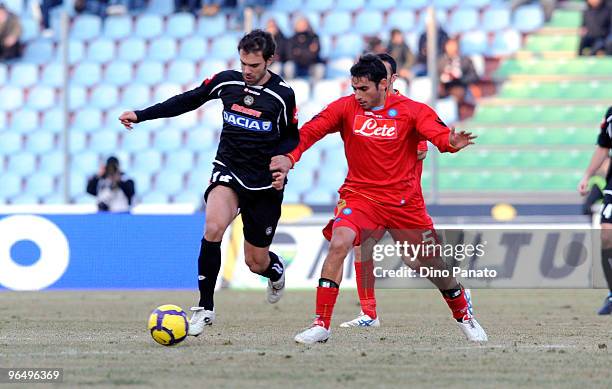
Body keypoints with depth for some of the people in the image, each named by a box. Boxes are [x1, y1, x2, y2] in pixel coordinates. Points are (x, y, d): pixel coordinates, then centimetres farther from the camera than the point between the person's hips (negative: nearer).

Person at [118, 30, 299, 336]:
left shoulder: (283, 95, -9)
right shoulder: (227, 81, -4)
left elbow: (292, 137, 4)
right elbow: (189, 100, 10)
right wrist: (141, 115, 9)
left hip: (264, 183, -1)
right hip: (228, 171, 1)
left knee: (256, 262, 6)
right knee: (213, 228, -30)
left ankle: (275, 269, 47)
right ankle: (205, 308, -19)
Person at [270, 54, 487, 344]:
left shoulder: (412, 111, -7)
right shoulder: (345, 107, -4)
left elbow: (439, 134, -22)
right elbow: (309, 132, -12)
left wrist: (452, 142, -46)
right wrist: (290, 158, -30)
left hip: (404, 201, 0)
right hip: (359, 196, 0)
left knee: (433, 264, 8)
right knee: (339, 244, -27)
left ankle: (464, 317, 37)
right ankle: (321, 325, -21)